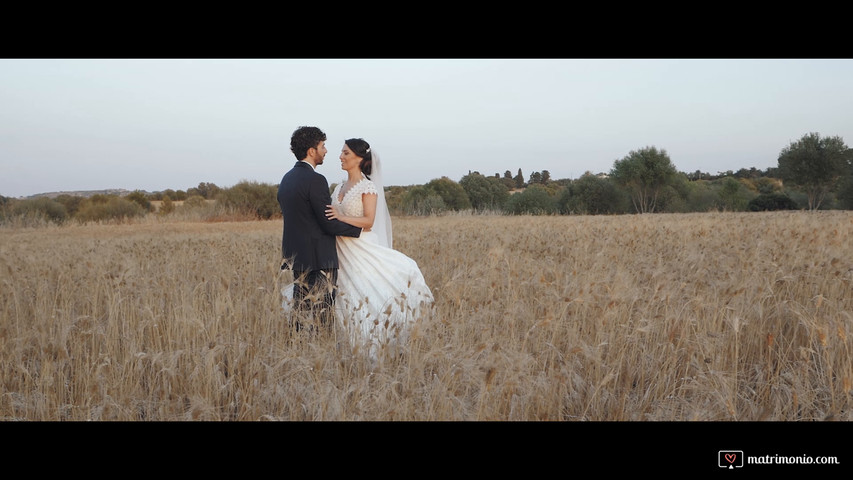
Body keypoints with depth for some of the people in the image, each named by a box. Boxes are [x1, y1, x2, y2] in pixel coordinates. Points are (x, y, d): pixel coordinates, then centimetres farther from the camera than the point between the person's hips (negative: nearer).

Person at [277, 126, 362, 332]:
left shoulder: (287, 178, 12)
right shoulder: (315, 180, -16)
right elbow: (329, 224, -16)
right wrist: (359, 229, -4)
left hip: (296, 255, 9)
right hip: (318, 257, -9)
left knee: (300, 310, 12)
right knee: (323, 313, -4)